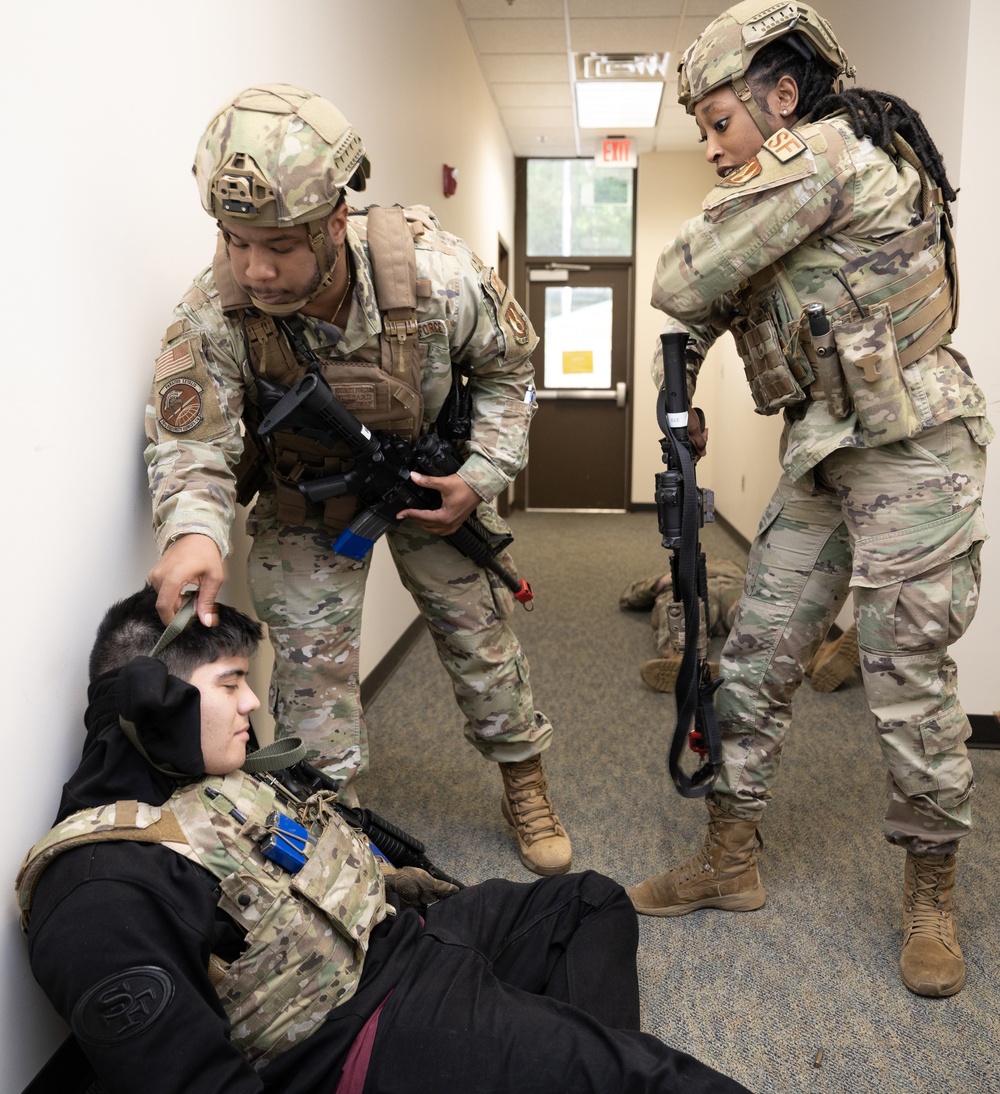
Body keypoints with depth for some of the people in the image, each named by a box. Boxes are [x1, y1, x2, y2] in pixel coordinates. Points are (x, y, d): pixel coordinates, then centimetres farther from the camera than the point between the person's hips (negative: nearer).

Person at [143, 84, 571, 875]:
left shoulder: (436, 274, -30)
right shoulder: (217, 310, -29)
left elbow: (507, 368, -11)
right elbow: (190, 439, -25)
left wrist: (481, 476, -18)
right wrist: (191, 529, -47)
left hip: (430, 477, 0)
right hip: (304, 496, 0)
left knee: (482, 635, 8)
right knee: (311, 662, -3)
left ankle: (526, 789, 31)